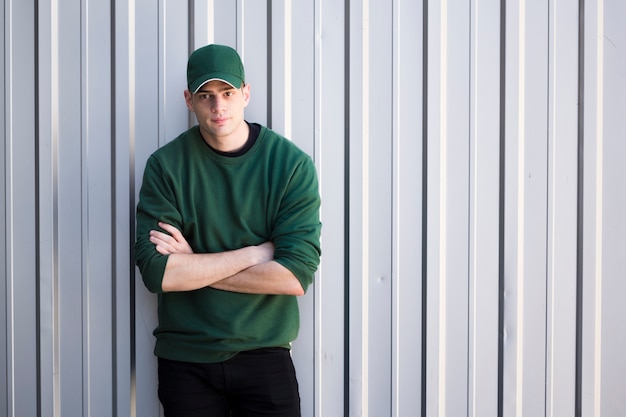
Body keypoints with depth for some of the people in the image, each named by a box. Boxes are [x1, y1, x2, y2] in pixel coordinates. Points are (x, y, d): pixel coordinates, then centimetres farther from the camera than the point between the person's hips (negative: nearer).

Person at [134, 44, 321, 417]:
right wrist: (257, 252, -13)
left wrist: (193, 267, -12)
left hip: (264, 357, 0)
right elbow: (156, 272, -14)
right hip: (185, 361, 0)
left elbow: (296, 276, -14)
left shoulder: (292, 164, -5)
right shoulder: (166, 165, -4)